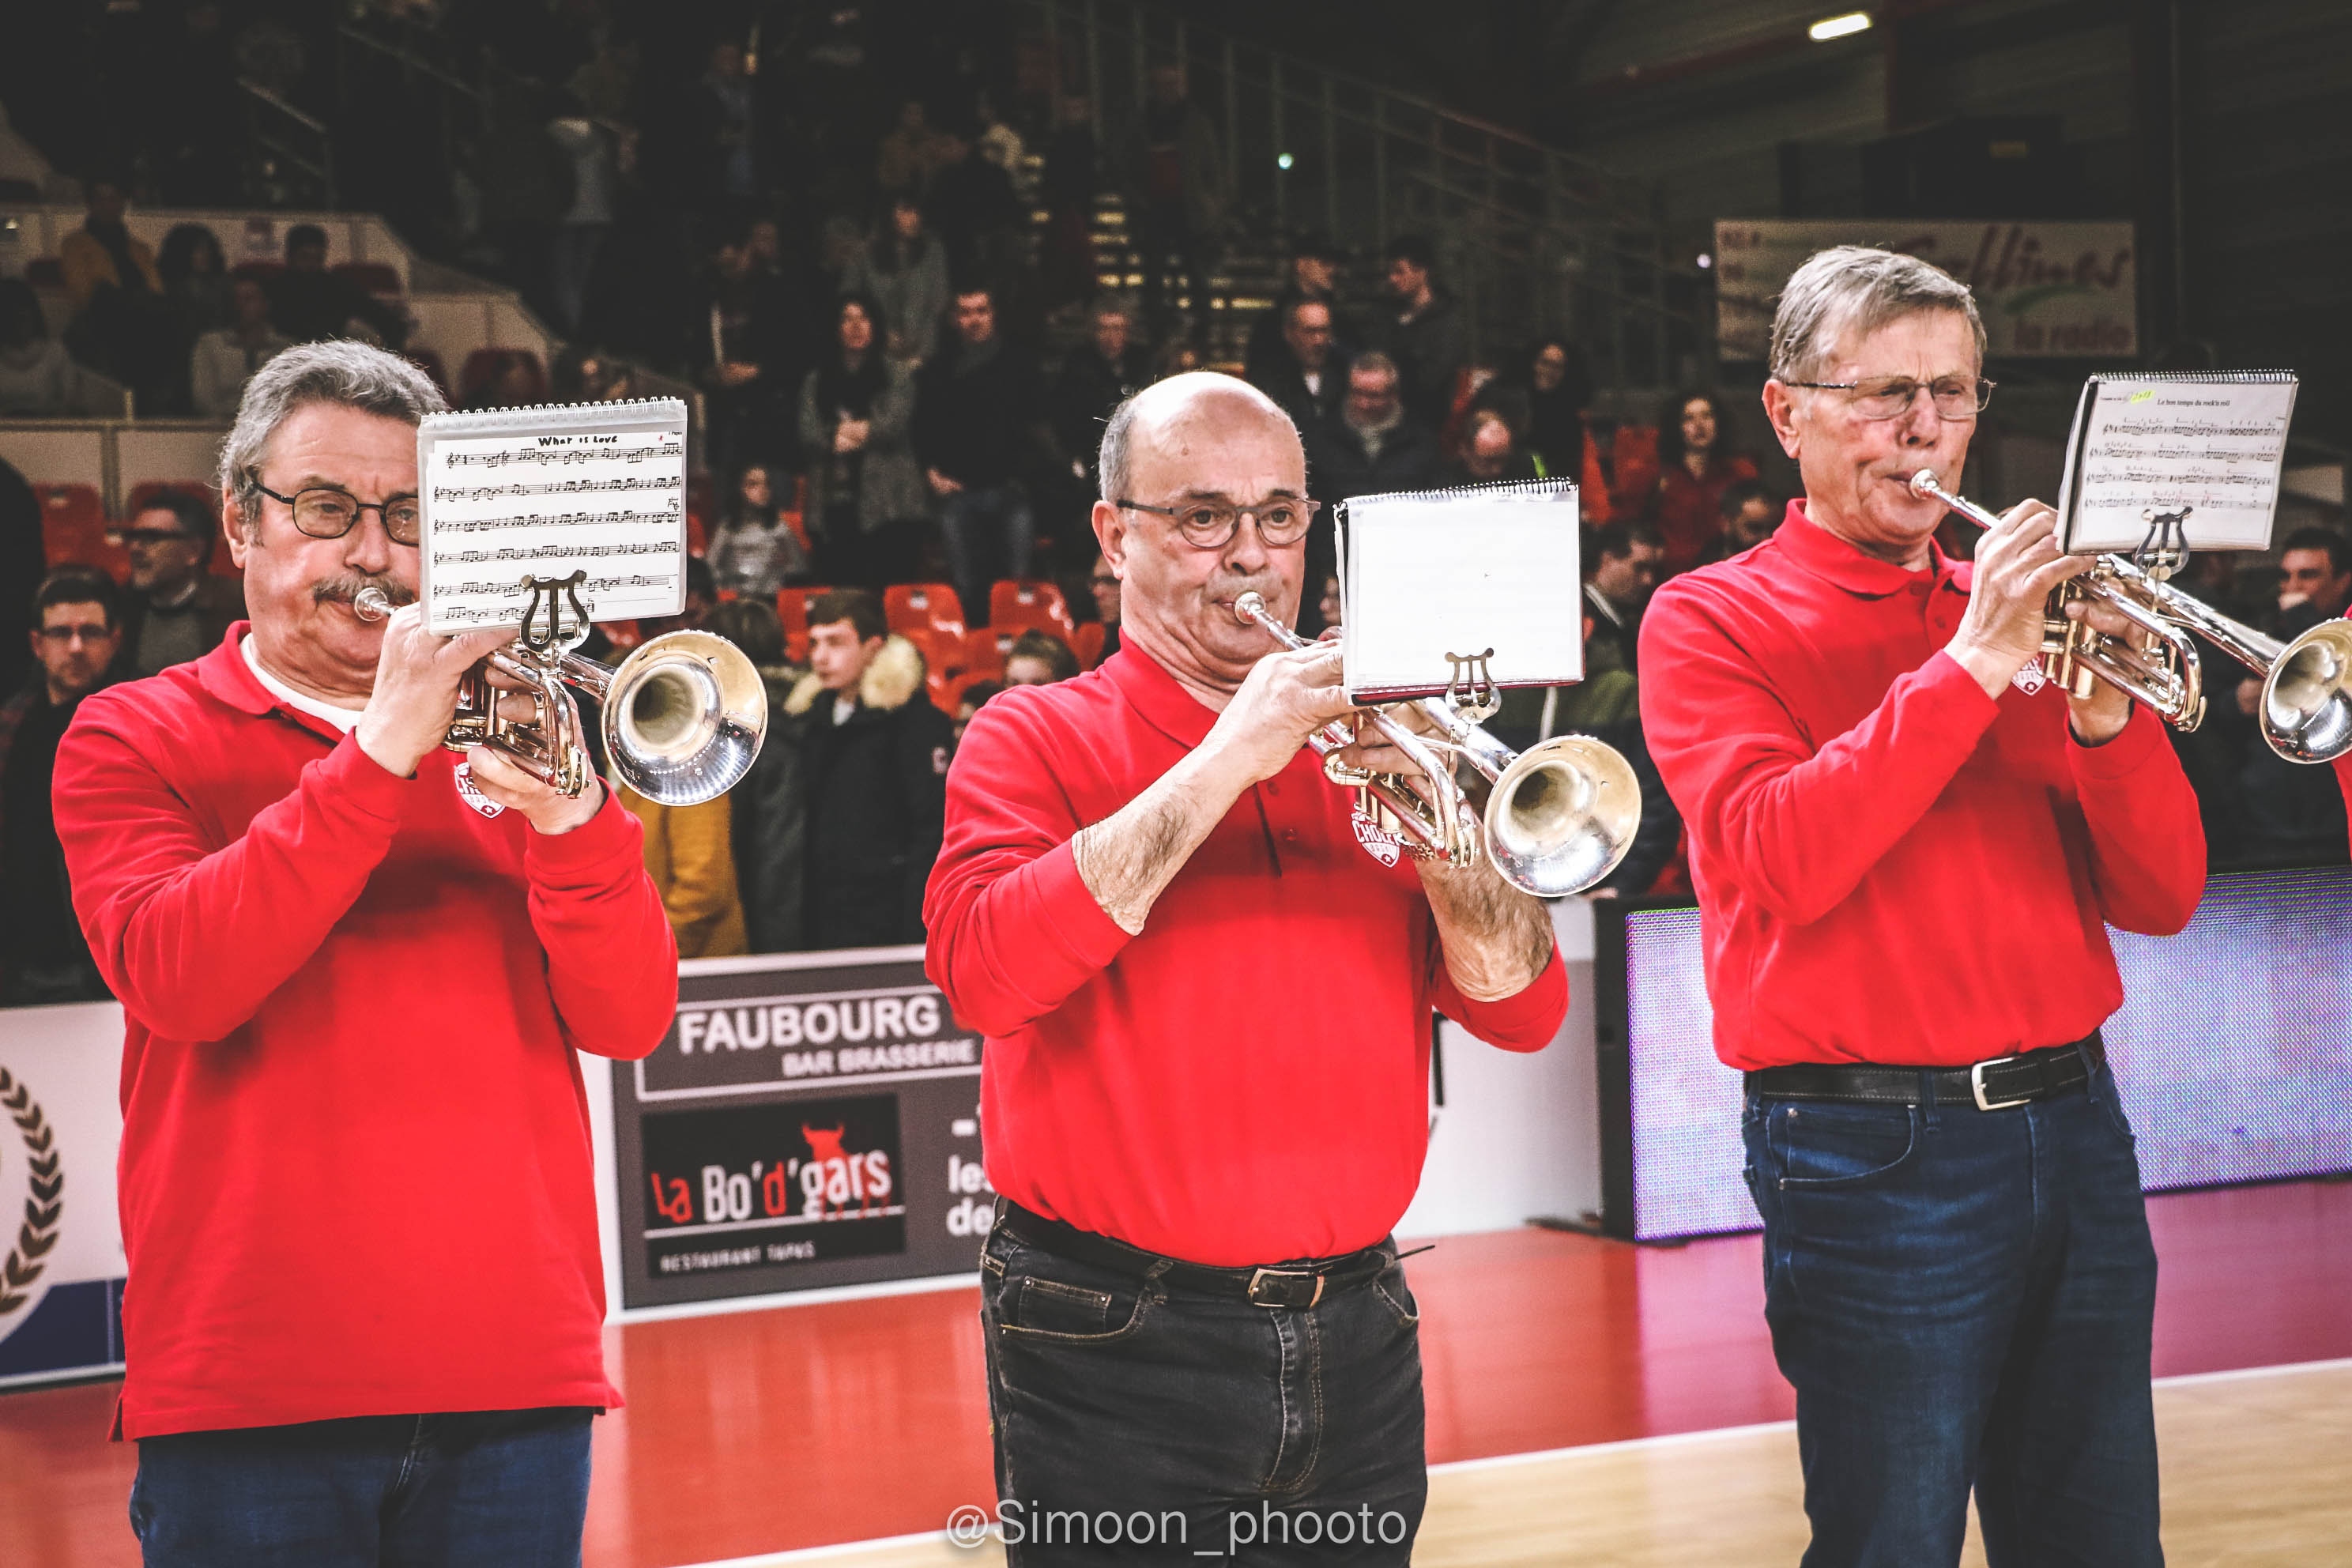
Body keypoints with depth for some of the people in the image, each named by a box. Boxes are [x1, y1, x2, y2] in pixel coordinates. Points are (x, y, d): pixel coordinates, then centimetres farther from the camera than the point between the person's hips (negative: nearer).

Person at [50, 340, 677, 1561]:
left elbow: (631, 1021, 3)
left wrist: (571, 818, -14)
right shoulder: (133, 738, 6)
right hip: (251, 1386, -2)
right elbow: (175, 980, -13)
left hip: (516, 1369, 3)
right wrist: (380, 754, -17)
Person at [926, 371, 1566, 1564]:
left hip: (1354, 1345, 4)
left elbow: (1522, 1011, 3)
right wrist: (1226, 761, -20)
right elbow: (983, 971, -20)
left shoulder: (1361, 747, 10)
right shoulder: (1038, 737, 0)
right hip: (1120, 1360, -4)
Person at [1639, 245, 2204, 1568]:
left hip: (2070, 1123, 5)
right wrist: (1970, 667, -19)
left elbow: (2160, 899, 6)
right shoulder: (1713, 619, 0)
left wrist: (2105, 715, -11)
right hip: (1876, 1148, -5)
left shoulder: (2020, 612, 13)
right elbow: (1785, 860, -17)